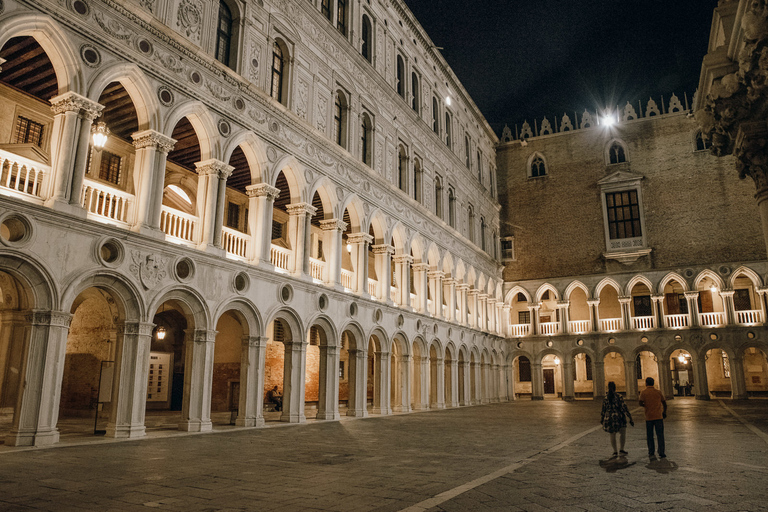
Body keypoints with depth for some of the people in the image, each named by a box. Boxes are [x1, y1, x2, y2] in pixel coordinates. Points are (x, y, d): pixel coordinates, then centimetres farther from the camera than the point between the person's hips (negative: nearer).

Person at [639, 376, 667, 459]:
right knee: (660, 435, 3)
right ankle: (661, 453, -2)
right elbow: (664, 404, 9)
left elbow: (641, 403, -12)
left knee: (650, 436, 9)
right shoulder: (658, 392, 3)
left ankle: (651, 453, 12)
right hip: (658, 416, 1)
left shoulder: (643, 392, -3)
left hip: (649, 417, -1)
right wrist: (664, 413, 25)